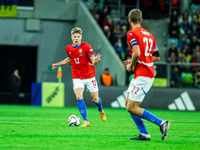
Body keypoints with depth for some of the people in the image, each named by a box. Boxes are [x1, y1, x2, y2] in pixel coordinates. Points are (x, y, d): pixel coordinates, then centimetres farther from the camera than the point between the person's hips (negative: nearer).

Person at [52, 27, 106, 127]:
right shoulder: (68, 48, 1)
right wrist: (58, 64, 17)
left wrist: (96, 60, -39)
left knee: (95, 99, 5)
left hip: (89, 77, -2)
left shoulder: (86, 47, -12)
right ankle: (86, 121, -13)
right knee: (78, 97, -20)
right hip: (77, 78, 2)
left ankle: (101, 110, 42)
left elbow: (93, 61, -16)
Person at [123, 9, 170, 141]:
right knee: (128, 103, 13)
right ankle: (144, 134, 9)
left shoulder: (132, 33, -10)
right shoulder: (149, 35, 15)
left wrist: (131, 65, -5)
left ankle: (161, 123, -11)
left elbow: (137, 53, -24)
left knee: (132, 108, -7)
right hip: (149, 72, 9)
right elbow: (156, 57, 17)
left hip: (142, 75, -9)